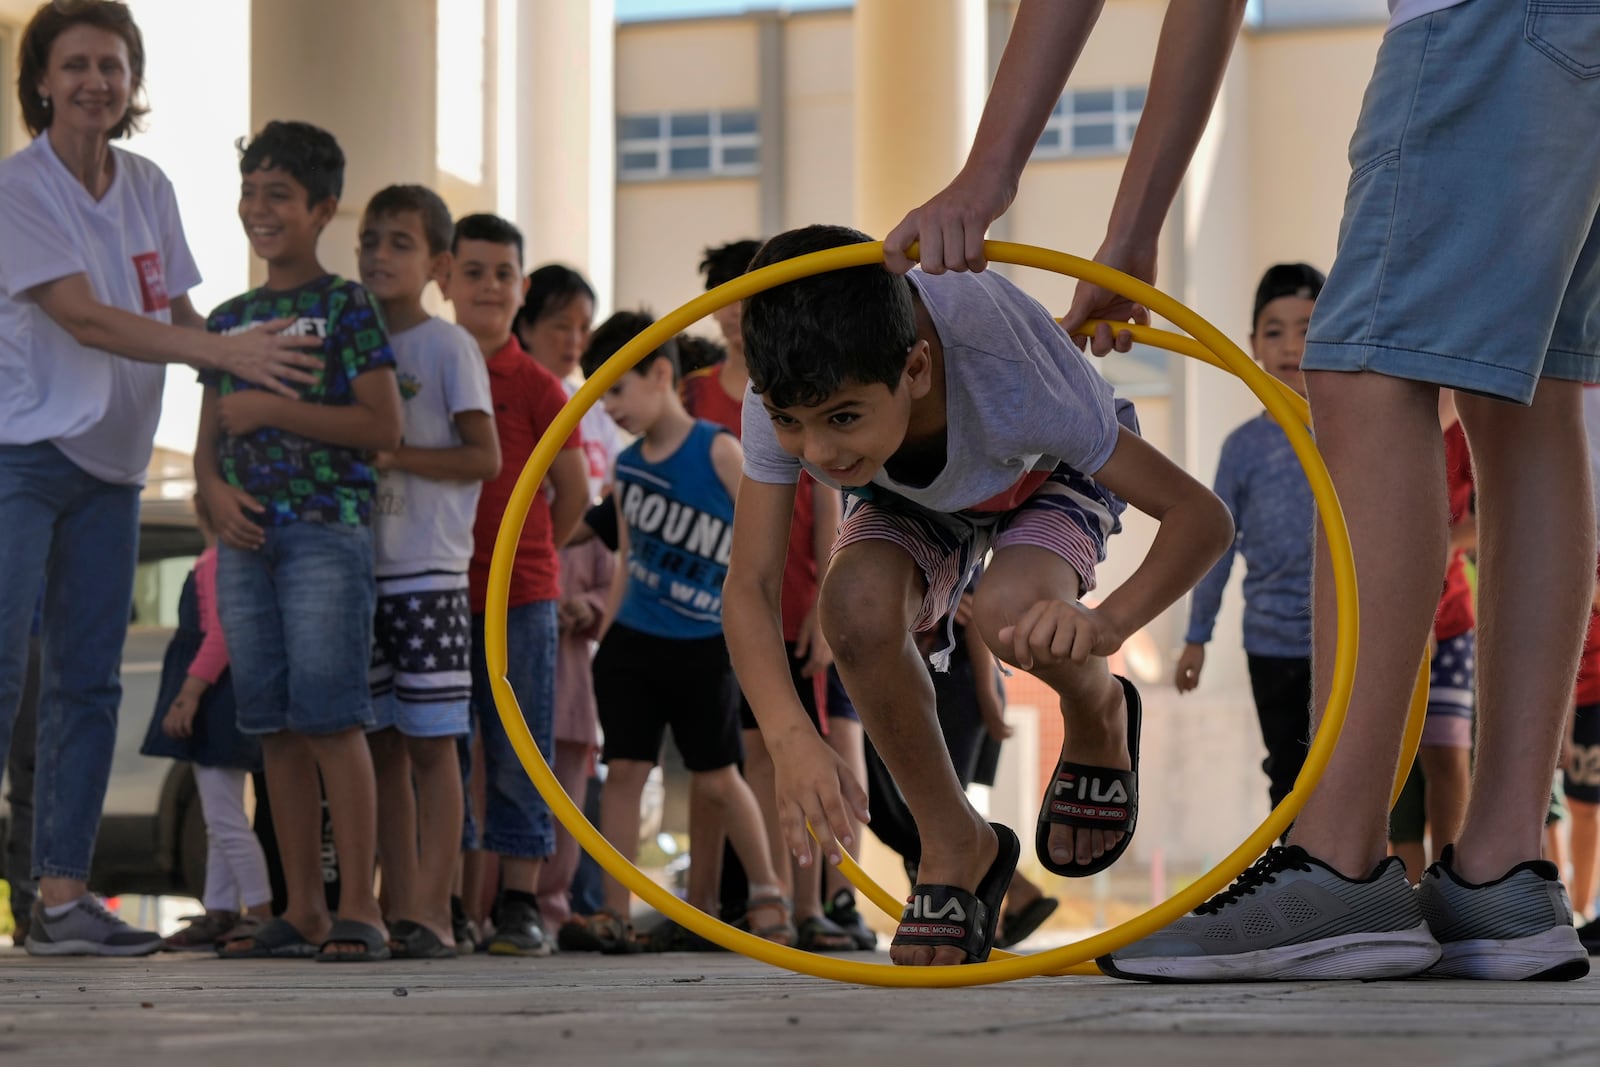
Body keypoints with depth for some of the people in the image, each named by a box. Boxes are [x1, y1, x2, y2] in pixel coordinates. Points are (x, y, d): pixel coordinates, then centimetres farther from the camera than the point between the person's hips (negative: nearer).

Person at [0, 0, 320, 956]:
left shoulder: (149, 188, 9)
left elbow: (178, 316, 16)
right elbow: (82, 317, -20)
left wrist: (255, 379, -1)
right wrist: (226, 353, -25)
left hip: (112, 465, 7)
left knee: (90, 681, 5)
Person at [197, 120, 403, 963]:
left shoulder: (345, 307, 0)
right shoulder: (231, 319, 17)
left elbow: (383, 426, -9)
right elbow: (208, 440, 18)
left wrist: (272, 410, -12)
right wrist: (216, 490, -4)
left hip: (327, 530, -6)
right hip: (247, 538, 6)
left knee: (331, 719, -11)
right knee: (274, 726, 5)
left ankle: (358, 907, -9)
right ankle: (301, 908, 9)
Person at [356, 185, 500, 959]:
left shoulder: (447, 346, -2)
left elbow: (484, 458, -8)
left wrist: (391, 455, -15)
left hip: (429, 571, -6)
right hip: (362, 567, 6)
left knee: (431, 742, -6)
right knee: (382, 744, 5)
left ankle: (433, 911, -6)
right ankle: (399, 910, 8)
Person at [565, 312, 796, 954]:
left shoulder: (717, 451, -9)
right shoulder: (626, 467, 7)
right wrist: (603, 635, 12)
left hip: (702, 648, -4)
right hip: (632, 642, 4)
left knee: (716, 780, 2)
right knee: (623, 769, -3)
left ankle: (768, 897, 17)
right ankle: (613, 914, -2)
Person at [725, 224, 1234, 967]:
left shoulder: (1007, 381, -44)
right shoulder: (794, 396, -35)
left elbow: (1201, 515, -39)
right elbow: (749, 586, -31)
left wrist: (1107, 622, -57)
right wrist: (790, 738, -49)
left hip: (1049, 473, -3)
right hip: (911, 499, 3)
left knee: (1012, 613, -35)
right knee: (856, 605, -31)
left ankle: (1099, 722, 4)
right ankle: (955, 850, -6)